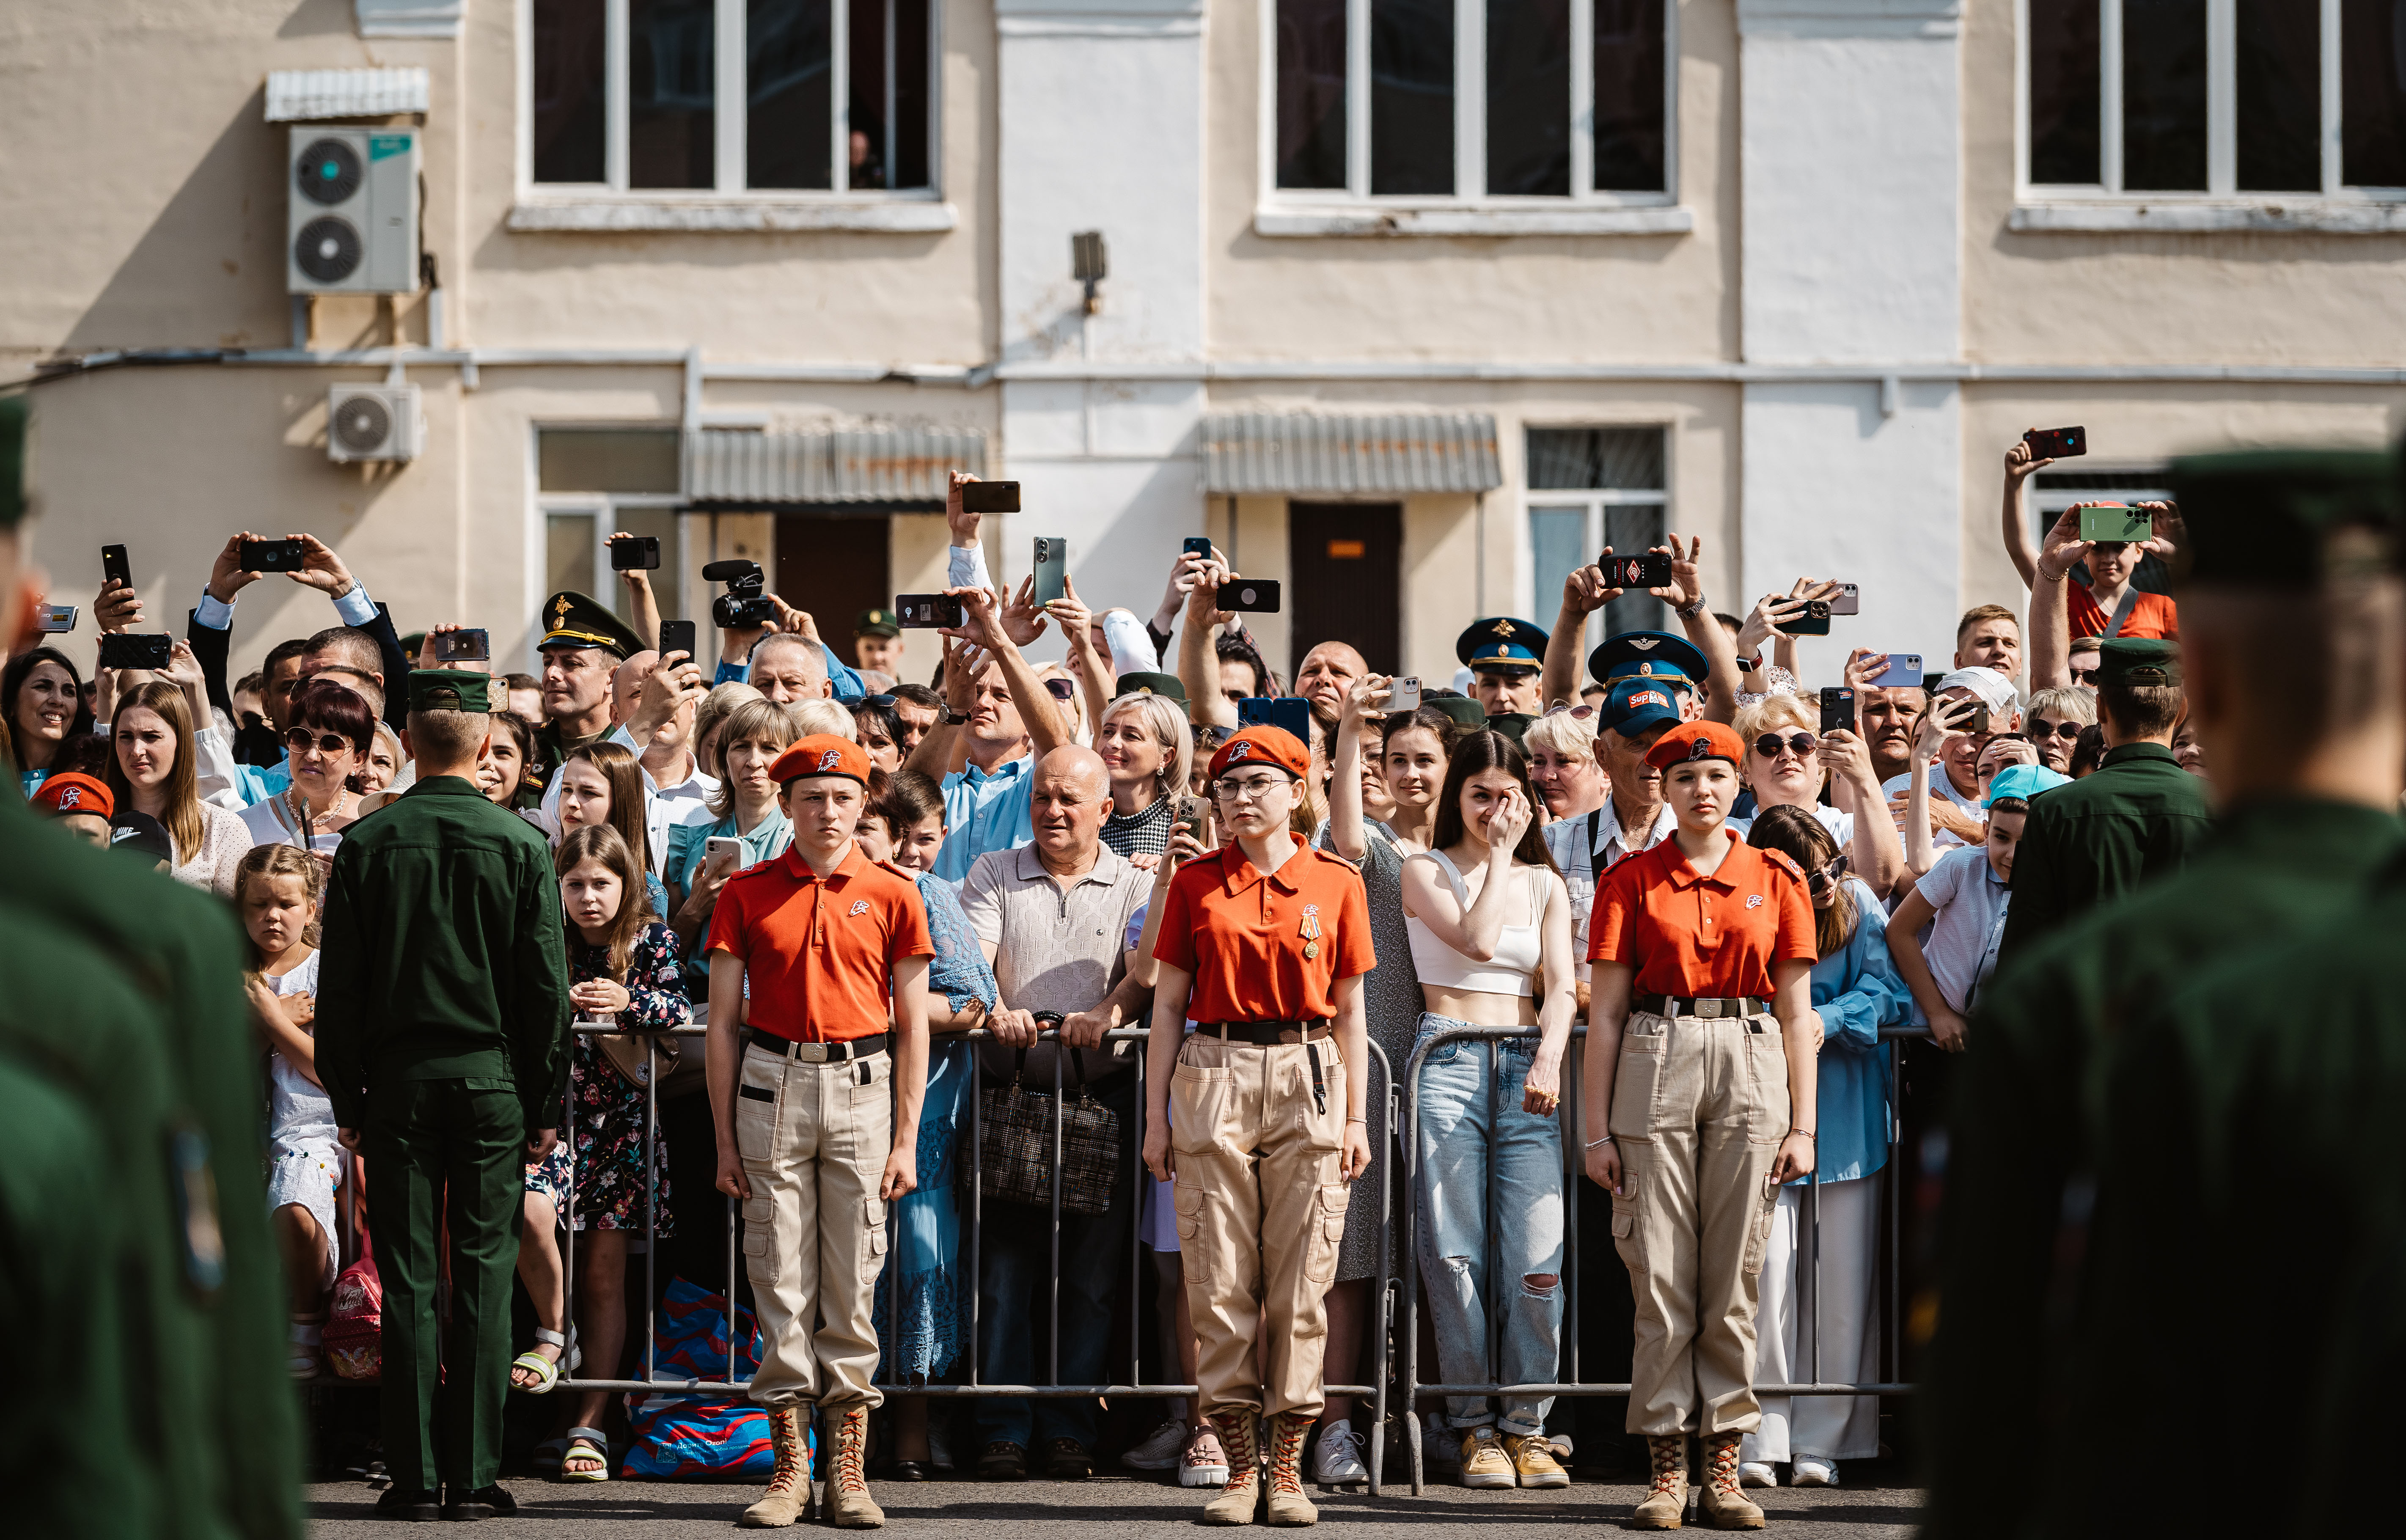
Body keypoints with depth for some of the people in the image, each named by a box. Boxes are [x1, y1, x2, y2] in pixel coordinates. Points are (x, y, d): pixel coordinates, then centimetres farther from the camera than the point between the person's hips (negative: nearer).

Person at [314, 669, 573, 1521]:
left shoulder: (368, 844, -1)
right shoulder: (522, 844, -3)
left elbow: (339, 987, 1)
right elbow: (547, 987, -2)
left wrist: (348, 1100, 9)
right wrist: (546, 1105, 6)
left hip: (397, 1078, 1)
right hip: (493, 1080, -1)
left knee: (407, 1280, 3)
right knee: (484, 1275, 3)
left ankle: (415, 1475, 2)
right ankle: (474, 1475, 2)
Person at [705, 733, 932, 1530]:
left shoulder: (892, 895, 5)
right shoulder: (747, 894, 5)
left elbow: (913, 1025, 6)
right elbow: (724, 1021, 6)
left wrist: (906, 1140, 0)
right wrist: (725, 1138, 1)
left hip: (861, 1085, 0)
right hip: (772, 1083, 0)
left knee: (852, 1282, 0)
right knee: (779, 1280, 0)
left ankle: (850, 1470, 4)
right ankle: (789, 1467, 5)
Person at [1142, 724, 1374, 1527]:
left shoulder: (1335, 883, 6)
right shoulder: (1195, 883, 7)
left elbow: (1348, 1009, 9)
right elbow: (1169, 1004, 8)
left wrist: (1356, 1117, 4)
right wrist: (1155, 1116, 3)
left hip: (1307, 1077, 0)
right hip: (1213, 1076, 0)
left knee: (1300, 1281, -1)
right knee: (1219, 1281, -1)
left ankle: (1288, 1468, 3)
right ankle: (1238, 1467, 5)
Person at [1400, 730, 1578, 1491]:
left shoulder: (1546, 884, 18)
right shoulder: (1426, 871, 9)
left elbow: (1561, 987, 6)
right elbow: (1475, 940, -8)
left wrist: (1550, 1060, -11)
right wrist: (1499, 854, 1)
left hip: (1527, 1065, 2)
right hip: (1449, 1062, -2)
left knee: (1538, 1257, -9)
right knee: (1455, 1255, -5)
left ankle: (1527, 1424, 0)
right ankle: (1475, 1428, 2)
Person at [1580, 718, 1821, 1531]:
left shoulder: (1777, 879, 8)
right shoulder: (1631, 879, 6)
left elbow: (1796, 1010, 8)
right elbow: (1606, 1009, 5)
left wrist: (1803, 1125, 2)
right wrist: (1594, 1127, 0)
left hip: (1750, 1068, 1)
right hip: (1654, 1067, -1)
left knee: (1734, 1276, 1)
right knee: (1660, 1275, -2)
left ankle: (1723, 1463, 6)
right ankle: (1666, 1468, 3)